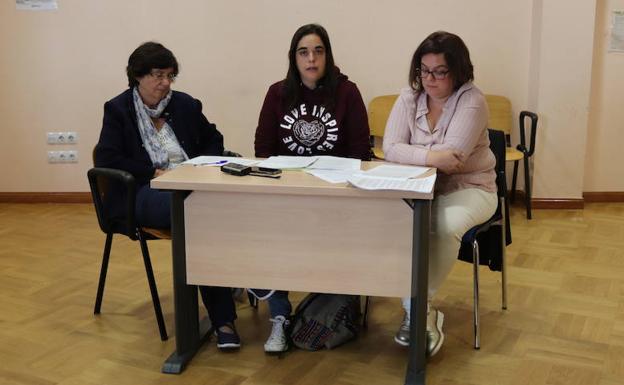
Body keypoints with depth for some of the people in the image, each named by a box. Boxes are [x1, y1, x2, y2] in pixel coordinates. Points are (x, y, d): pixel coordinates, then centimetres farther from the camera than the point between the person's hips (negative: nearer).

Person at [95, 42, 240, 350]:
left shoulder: (185, 104, 16)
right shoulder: (118, 109, 6)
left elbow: (213, 140, 26)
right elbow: (106, 160, -5)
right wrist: (155, 172, -12)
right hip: (144, 193, -4)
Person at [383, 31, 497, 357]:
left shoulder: (472, 101, -13)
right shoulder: (409, 98, 1)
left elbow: (450, 158, -23)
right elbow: (390, 149, -12)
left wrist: (415, 157, -13)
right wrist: (432, 156, -26)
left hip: (469, 188, -3)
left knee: (446, 226, -36)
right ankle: (420, 310, -17)